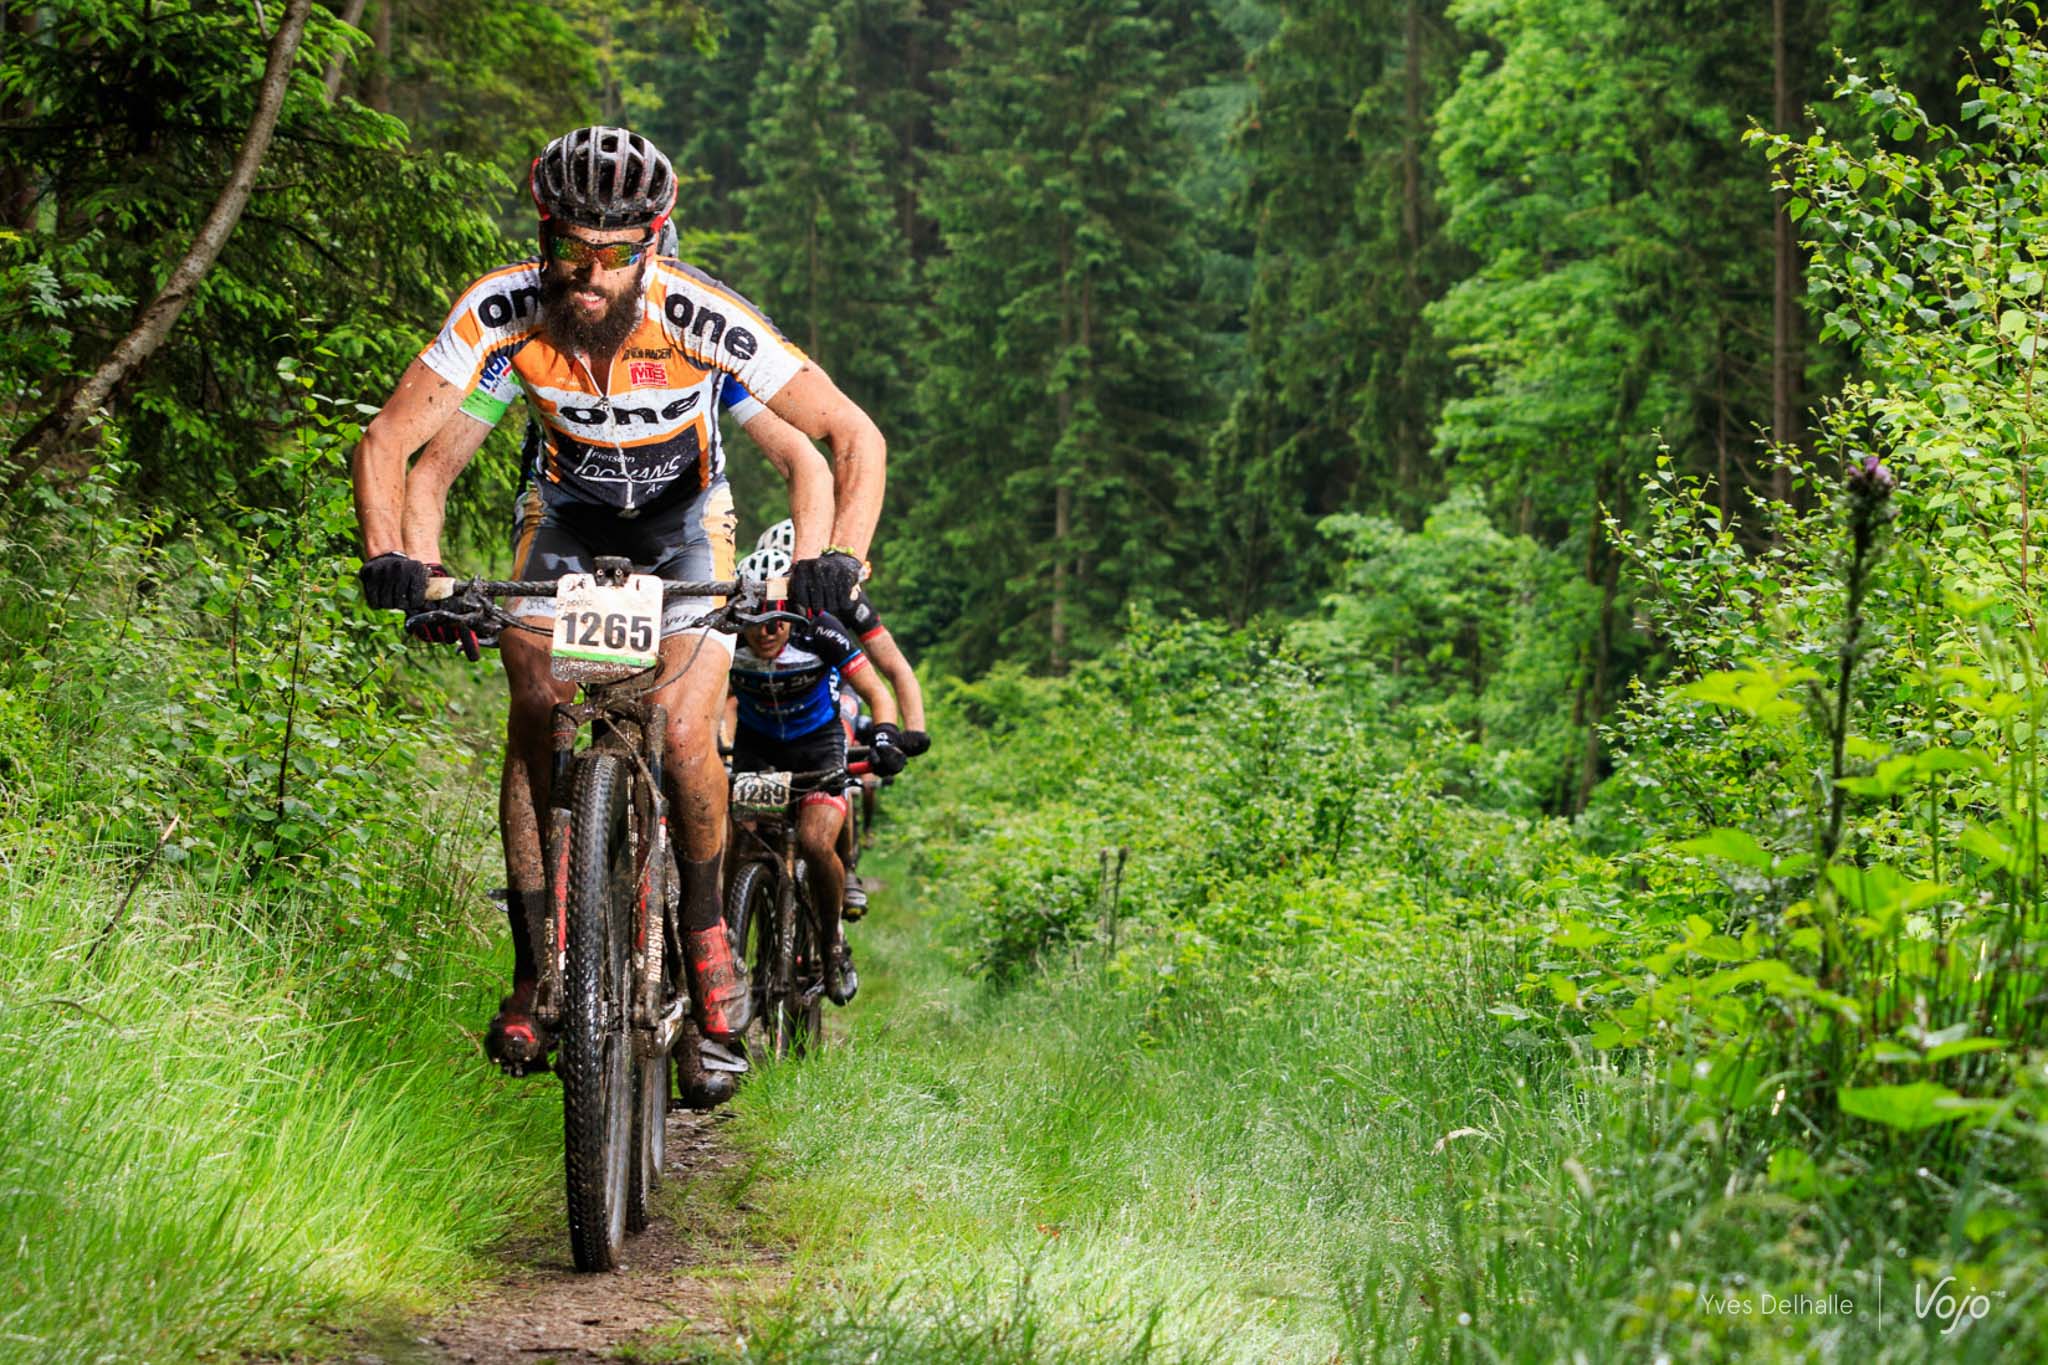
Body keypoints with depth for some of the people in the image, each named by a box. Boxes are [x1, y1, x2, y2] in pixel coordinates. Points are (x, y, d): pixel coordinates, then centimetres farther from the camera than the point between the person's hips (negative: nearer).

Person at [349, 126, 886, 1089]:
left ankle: (705, 928, 6)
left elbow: (856, 436, -30)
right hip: (566, 510, 2)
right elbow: (389, 440, -23)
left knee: (684, 735, -19)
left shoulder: (698, 317, -34)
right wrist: (391, 555, -41)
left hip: (683, 514, -2)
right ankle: (533, 973, -2)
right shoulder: (502, 309, -29)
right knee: (534, 722, -12)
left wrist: (837, 557, -47)